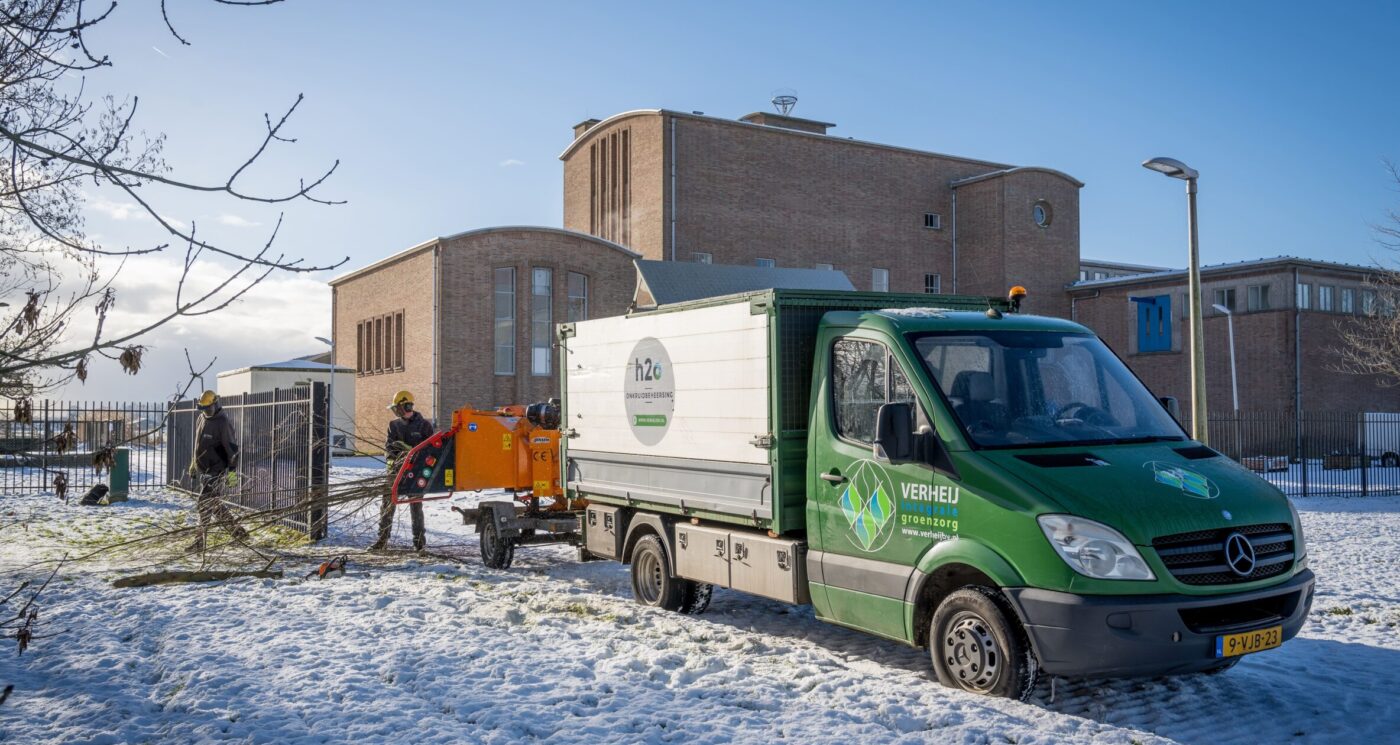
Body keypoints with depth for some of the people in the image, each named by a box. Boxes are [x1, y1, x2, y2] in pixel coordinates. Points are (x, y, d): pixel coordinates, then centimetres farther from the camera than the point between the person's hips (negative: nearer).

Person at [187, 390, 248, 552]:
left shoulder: (223, 422, -15)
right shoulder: (202, 419, 10)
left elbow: (232, 447, -16)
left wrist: (231, 469, -20)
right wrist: (193, 463, 26)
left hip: (217, 473, -9)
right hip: (203, 471, 9)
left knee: (204, 505, -10)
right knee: (215, 505, 13)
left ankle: (200, 541, -3)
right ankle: (239, 532, 23)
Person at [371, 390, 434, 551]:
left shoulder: (424, 424, 0)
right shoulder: (394, 425, 12)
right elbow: (388, 445, 5)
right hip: (395, 468, 4)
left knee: (415, 504, 0)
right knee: (387, 503, 1)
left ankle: (419, 538, 10)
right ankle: (382, 539, 7)